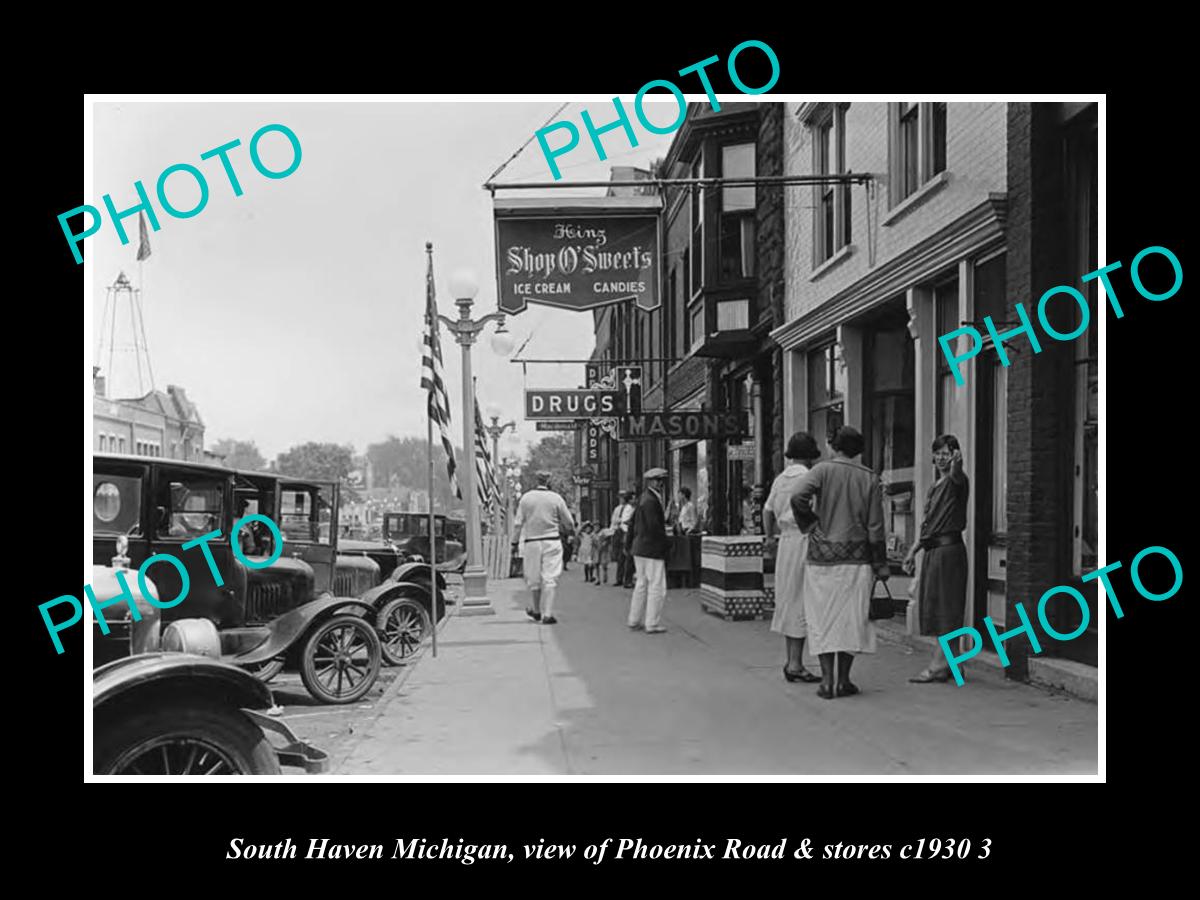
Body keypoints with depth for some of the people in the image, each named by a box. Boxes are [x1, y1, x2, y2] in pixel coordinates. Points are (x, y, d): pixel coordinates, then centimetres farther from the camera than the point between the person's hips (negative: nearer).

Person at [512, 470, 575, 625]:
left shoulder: (526, 497, -1)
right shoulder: (556, 498, -3)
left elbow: (518, 524, 0)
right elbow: (569, 524, 3)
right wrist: (559, 528, 23)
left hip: (531, 542, 1)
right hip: (552, 541, -1)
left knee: (534, 579, 13)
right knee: (549, 579, -1)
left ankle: (537, 611, 28)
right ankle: (547, 614, -6)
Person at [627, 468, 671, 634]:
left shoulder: (643, 500, 15)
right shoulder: (651, 501, -16)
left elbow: (632, 524, 20)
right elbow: (654, 526, -23)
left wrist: (629, 545, 24)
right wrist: (665, 542, -11)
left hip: (639, 548, 10)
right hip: (652, 550, -10)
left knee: (642, 584, 17)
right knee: (657, 587, -4)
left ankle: (635, 621, 23)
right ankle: (653, 624, -1)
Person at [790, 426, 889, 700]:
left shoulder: (823, 470, -3)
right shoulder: (869, 478, 3)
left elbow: (798, 497, -20)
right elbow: (875, 526, 2)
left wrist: (812, 526, -4)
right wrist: (880, 565, 7)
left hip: (822, 556, -1)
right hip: (856, 557, 1)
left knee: (823, 617, 6)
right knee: (851, 617, 8)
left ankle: (827, 681, 4)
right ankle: (844, 681, 11)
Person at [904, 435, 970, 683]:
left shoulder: (956, 482, -6)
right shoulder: (935, 486, 19)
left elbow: (956, 476, -34)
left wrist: (956, 464, -56)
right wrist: (913, 551, 23)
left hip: (949, 549, -9)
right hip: (932, 550, 9)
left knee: (945, 607, -7)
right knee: (934, 607, 10)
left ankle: (939, 664, -5)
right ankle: (951, 662, 16)